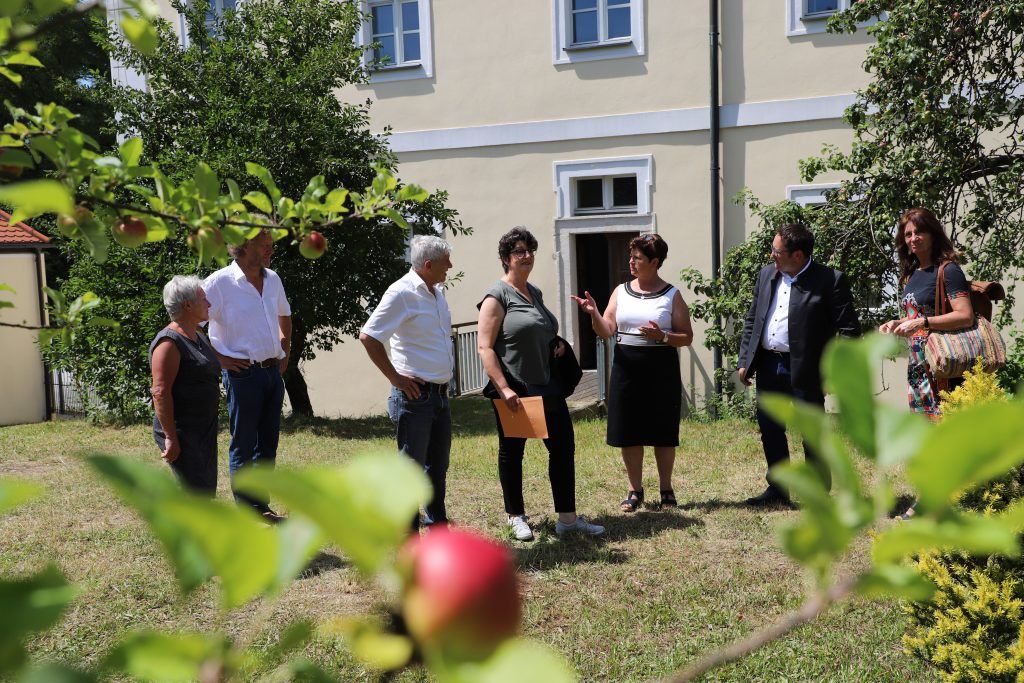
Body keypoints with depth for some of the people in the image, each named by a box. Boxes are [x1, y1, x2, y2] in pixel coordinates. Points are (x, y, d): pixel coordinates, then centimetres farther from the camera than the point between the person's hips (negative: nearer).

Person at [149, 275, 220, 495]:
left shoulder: (200, 337, 14)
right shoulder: (169, 342, -15)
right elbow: (160, 392, -21)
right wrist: (170, 438, -23)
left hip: (204, 428, 9)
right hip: (180, 431, -9)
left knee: (207, 492, 13)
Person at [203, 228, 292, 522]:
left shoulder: (272, 279, 8)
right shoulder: (221, 282, -13)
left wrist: (285, 350, 17)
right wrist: (219, 358, -12)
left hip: (273, 371, 7)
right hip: (243, 373, -7)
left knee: (268, 443, 14)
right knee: (243, 447, 3)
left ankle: (261, 506, 26)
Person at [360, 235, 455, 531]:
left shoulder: (437, 292, 12)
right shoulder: (402, 292, -15)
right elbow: (368, 336, -19)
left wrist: (445, 377, 15)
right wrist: (395, 378, -16)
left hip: (440, 394, 9)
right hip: (415, 394, -8)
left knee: (438, 465, 17)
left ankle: (438, 526, 31)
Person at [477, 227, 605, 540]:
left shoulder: (535, 292, 13)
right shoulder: (498, 296, -10)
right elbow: (484, 348, -16)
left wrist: (557, 344, 6)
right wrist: (504, 389, -23)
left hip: (546, 387, 8)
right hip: (514, 390, -7)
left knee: (563, 447, 6)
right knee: (512, 453, 8)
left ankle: (567, 518, 15)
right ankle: (517, 518, 23)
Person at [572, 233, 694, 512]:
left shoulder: (672, 295, -1)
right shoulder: (621, 292, 7)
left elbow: (687, 337, -2)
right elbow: (606, 331, 1)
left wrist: (662, 336, -19)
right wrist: (593, 313, -16)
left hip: (661, 369, -2)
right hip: (626, 368, 3)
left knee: (663, 432, 6)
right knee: (629, 432, 6)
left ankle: (666, 489, 23)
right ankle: (635, 489, 21)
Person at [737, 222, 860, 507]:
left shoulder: (830, 280, -10)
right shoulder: (766, 274, 9)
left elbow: (849, 329, -10)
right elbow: (752, 320, 15)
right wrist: (745, 361, 10)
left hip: (805, 370, -6)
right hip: (768, 366, 6)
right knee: (770, 429, 14)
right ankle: (777, 490, 29)